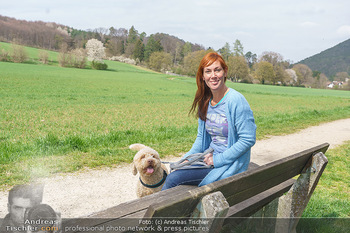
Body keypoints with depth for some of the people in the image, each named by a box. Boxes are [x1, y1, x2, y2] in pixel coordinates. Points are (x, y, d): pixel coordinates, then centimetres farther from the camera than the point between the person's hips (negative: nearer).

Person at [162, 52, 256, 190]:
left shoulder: (236, 101, -16)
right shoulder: (205, 101, 6)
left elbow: (248, 140, -17)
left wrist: (217, 159, -17)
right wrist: (188, 158, -1)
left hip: (230, 165, -7)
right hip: (210, 158, 7)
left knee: (174, 178, -19)